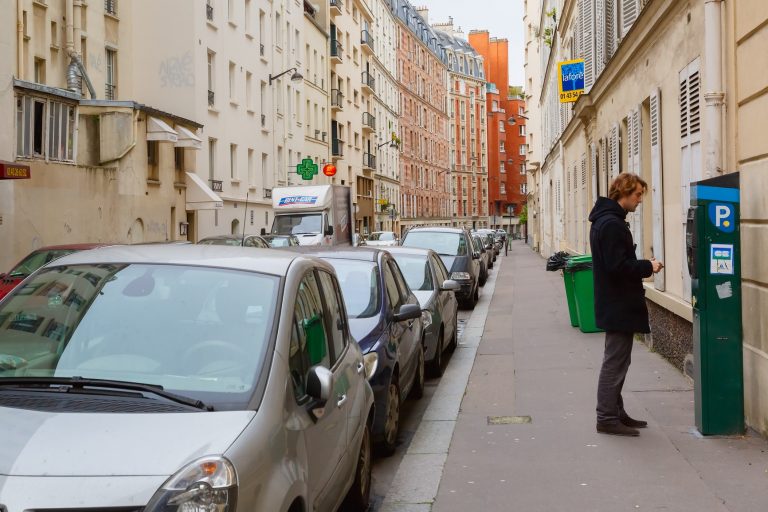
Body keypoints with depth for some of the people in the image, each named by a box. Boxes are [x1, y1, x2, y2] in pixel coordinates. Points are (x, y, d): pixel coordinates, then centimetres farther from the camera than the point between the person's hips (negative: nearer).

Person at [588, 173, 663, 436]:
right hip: (619, 305, -11)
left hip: (615, 304, 11)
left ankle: (615, 412, 25)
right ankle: (607, 418, 3)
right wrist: (648, 266, -13)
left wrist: (642, 268, 7)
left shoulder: (606, 220, 13)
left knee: (616, 361, 16)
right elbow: (618, 266, -25)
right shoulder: (612, 224, -20)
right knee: (615, 362, -4)